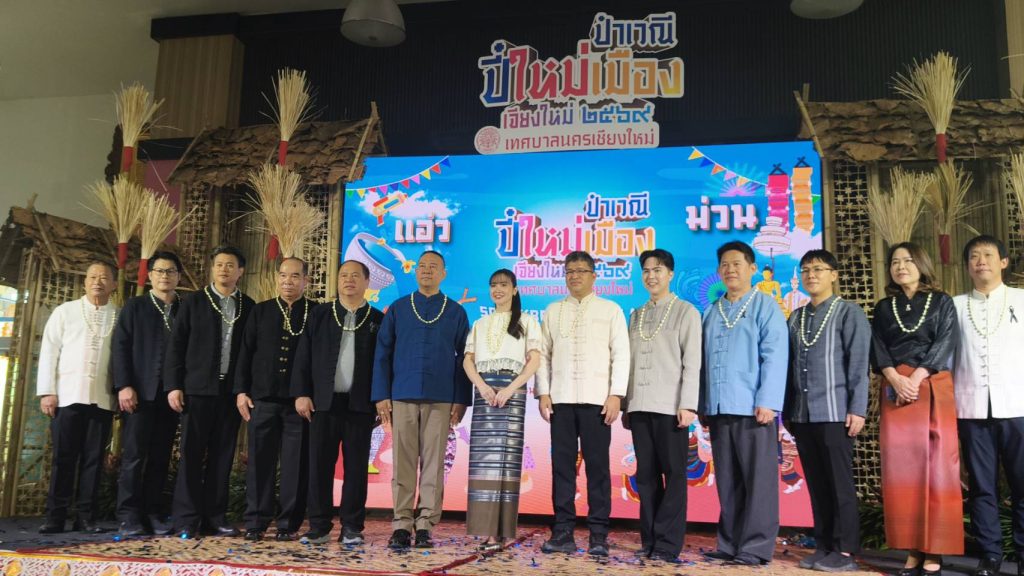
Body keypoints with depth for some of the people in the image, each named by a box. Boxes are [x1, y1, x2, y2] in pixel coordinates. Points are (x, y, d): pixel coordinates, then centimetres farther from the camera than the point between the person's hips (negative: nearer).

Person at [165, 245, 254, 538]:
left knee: (222, 455, 5)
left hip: (232, 390, 2)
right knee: (192, 454, 0)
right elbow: (176, 346, 2)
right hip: (197, 388, -2)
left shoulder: (249, 307, 9)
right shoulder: (193, 302, 5)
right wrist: (173, 385, -6)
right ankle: (186, 519, 6)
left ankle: (215, 516, 12)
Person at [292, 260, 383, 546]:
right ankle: (319, 526, 13)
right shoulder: (319, 314, 10)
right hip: (323, 401, 1)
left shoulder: (378, 320, 7)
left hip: (360, 404, -1)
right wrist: (301, 393, -2)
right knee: (320, 464, 3)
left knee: (356, 466, 2)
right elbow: (303, 357, 7)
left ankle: (352, 528, 10)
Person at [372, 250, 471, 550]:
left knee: (433, 463, 1)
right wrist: (381, 395, -1)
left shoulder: (456, 312, 9)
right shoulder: (397, 309, 10)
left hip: (440, 399, 0)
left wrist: (461, 400, 0)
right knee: (403, 463, 2)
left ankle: (425, 525, 8)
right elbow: (382, 354, 7)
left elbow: (463, 358, 7)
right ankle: (402, 524, 8)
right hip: (403, 397, 1)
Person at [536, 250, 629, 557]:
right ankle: (563, 532, 7)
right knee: (562, 464, 2)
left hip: (597, 399, -2)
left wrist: (616, 395, -7)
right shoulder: (553, 311, 14)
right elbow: (543, 354, 11)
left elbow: (621, 355, 2)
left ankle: (598, 534, 4)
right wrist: (543, 392, 1)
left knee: (597, 465, -1)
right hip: (561, 399, 2)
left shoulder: (611, 310, 8)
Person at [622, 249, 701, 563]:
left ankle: (668, 543, 4)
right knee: (646, 475, 6)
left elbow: (692, 362, -4)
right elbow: (629, 362, 15)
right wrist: (625, 403, 11)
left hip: (670, 406, -4)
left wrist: (687, 404, -12)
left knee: (674, 474, -1)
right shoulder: (636, 315, 16)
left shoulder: (686, 312, 3)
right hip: (640, 406, 5)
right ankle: (649, 540, 13)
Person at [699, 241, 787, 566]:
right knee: (727, 481, 9)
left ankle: (756, 547, 6)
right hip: (718, 409, 6)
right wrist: (702, 405, 12)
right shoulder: (711, 313, 17)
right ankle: (730, 544, 17)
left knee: (758, 480, 0)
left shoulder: (765, 306, 0)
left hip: (753, 408, -5)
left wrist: (767, 401, -16)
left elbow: (774, 356, -9)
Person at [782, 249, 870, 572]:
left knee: (840, 483, 0)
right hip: (802, 414, 5)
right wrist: (786, 410, 12)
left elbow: (858, 364, -5)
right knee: (816, 483, 9)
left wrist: (857, 409, -12)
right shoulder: (795, 318, 14)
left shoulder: (849, 313, 0)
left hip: (835, 412, -5)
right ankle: (823, 546, 17)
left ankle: (845, 551, 7)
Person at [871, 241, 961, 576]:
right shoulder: (884, 307, 14)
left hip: (933, 389, -2)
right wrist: (896, 379, -13)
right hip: (894, 390, 2)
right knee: (901, 469, -1)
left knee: (935, 467, -5)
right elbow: (877, 348, 5)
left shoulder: (942, 302, 8)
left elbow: (945, 344, -4)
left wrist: (916, 378, -15)